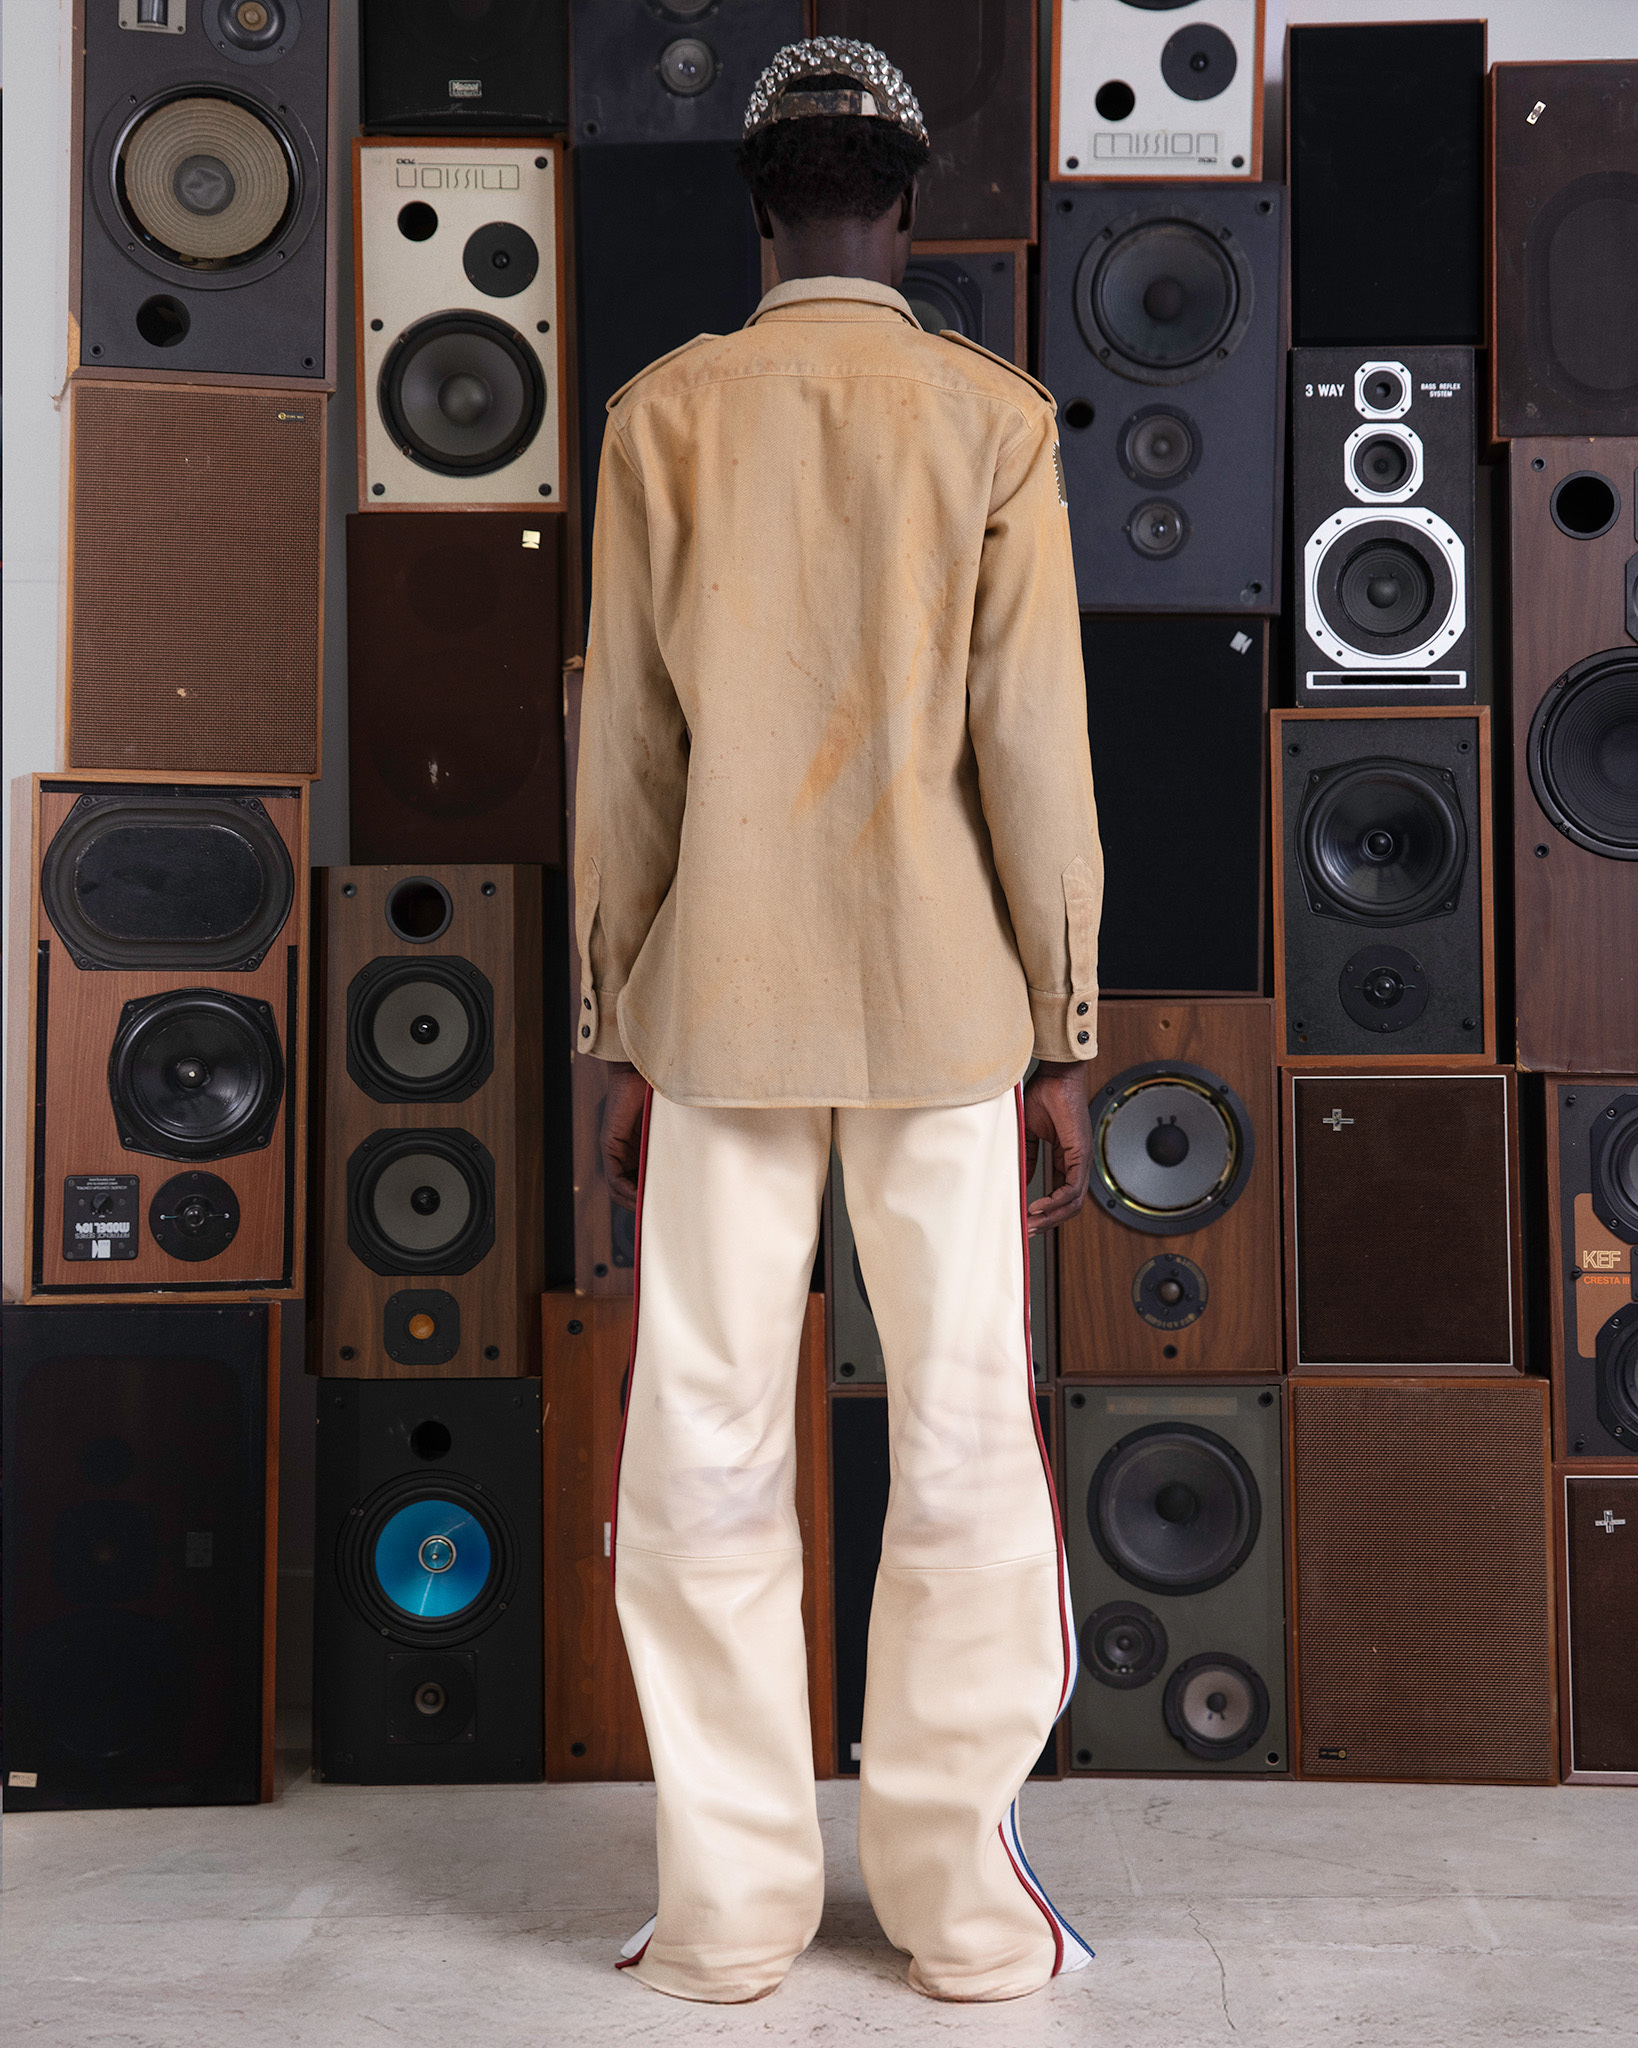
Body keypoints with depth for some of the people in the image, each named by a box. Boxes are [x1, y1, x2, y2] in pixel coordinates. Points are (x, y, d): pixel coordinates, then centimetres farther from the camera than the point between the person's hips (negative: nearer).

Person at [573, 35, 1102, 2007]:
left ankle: (728, 1905, 10)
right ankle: (958, 1896, 12)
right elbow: (1030, 746, -2)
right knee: (960, 1440, 6)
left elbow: (623, 746, 3)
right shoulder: (993, 417, 1)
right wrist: (1063, 1035, 4)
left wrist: (618, 1028, 9)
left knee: (707, 1450, 6)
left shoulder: (665, 416, 4)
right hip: (945, 1002, 0)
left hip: (720, 1001, 1)